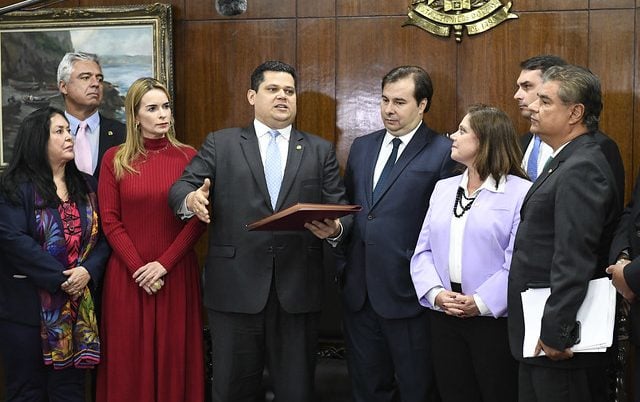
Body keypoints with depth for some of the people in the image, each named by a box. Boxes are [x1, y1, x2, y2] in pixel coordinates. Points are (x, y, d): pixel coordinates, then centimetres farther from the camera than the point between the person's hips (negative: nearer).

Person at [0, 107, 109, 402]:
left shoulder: (87, 186, 12)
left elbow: (103, 237, 7)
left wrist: (88, 270, -13)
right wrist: (61, 278, -18)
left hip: (79, 308, 4)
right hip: (27, 308, -4)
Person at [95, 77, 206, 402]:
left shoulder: (188, 157, 2)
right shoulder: (114, 159, 3)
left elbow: (198, 219, -3)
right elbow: (110, 221, -1)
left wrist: (163, 264, -11)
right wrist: (138, 269, -10)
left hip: (176, 273, 0)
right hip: (127, 275, 0)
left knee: (174, 352, 6)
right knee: (130, 355, 6)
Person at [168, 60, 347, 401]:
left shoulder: (320, 151, 12)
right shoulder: (220, 144, 9)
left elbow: (340, 209, 6)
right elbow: (180, 188, 1)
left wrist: (334, 228, -17)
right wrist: (191, 199, -23)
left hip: (298, 288, 1)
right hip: (235, 287, -1)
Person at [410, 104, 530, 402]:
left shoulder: (521, 192, -7)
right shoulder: (443, 188, 14)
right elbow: (424, 250, 9)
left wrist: (482, 303, -19)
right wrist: (435, 292, -7)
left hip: (494, 318, -5)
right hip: (444, 315, 6)